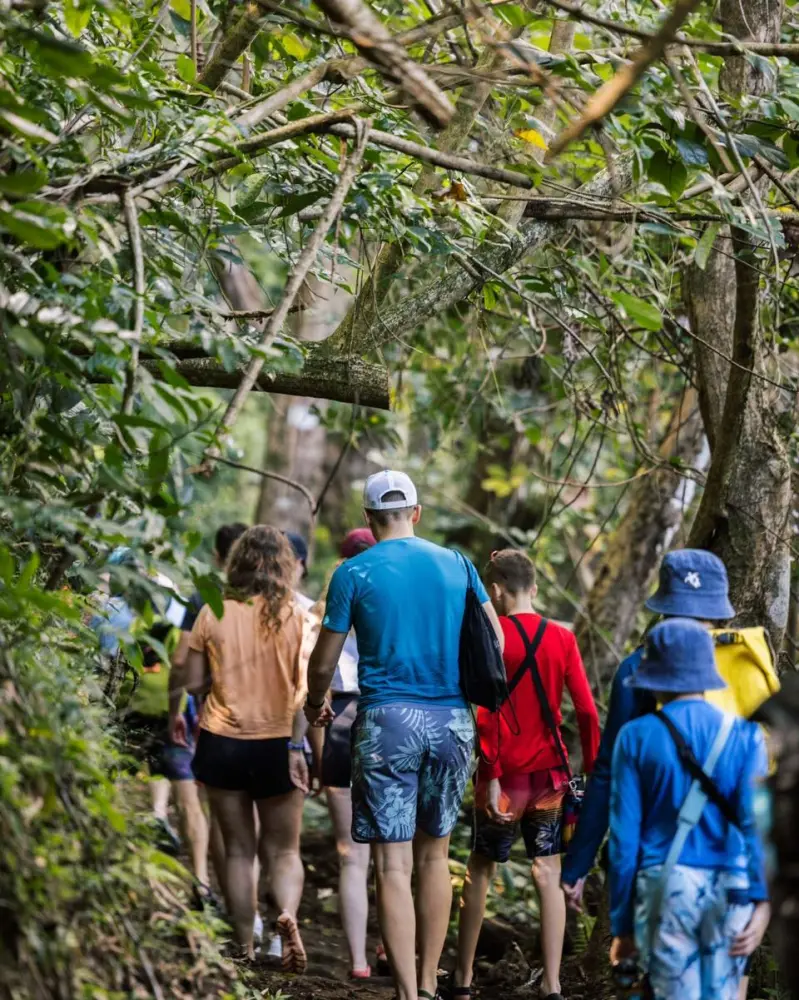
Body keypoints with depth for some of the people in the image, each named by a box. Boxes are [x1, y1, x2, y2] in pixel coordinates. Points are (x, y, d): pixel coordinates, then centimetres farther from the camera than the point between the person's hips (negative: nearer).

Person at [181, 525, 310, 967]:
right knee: (283, 850, 9)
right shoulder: (293, 616, -6)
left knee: (238, 850, 12)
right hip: (276, 745, -1)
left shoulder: (212, 614, -3)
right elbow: (303, 689, -10)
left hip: (222, 743, 1)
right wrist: (297, 748, -9)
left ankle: (245, 946, 11)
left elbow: (193, 682, 0)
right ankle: (288, 914, -19)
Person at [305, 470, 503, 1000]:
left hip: (388, 721, -3)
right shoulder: (458, 565, 8)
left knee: (394, 863, -4)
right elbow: (496, 642, 10)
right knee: (434, 853, 16)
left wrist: (316, 704, 23)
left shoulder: (354, 573, -1)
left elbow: (323, 664, 2)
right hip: (452, 719, 3)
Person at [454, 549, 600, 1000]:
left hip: (505, 773, -2)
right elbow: (587, 710, -1)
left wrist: (492, 776, -12)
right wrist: (593, 771, 6)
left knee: (480, 871, 12)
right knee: (548, 874, 5)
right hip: (550, 772, 2)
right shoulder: (562, 638, 2)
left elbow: (487, 712, -12)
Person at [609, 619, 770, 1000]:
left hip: (665, 884, -1)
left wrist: (622, 922, 7)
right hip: (727, 890, 1)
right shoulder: (743, 735, 2)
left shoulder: (636, 737, 0)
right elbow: (753, 821, -10)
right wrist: (761, 900, -14)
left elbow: (624, 836, 0)